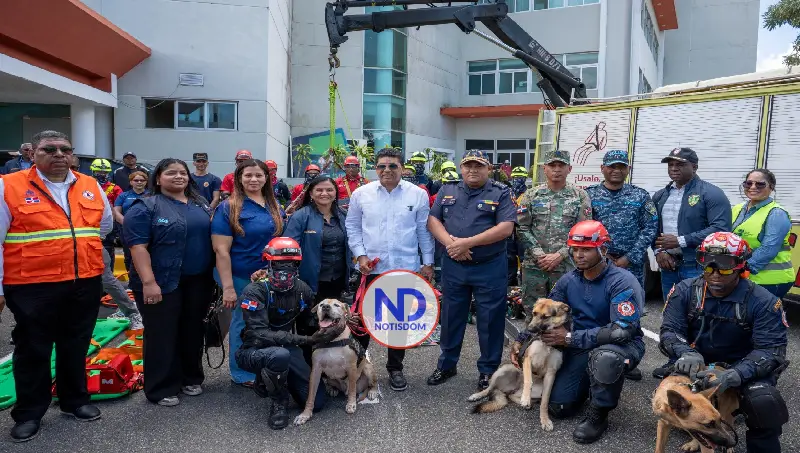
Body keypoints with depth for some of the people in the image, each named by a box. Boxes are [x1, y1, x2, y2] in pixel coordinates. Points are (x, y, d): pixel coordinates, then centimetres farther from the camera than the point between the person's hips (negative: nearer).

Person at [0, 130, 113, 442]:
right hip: (32, 287, -3)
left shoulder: (91, 187, 7)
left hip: (85, 285, 4)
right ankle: (29, 413, 26)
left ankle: (75, 400, 33)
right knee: (33, 352, 10)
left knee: (76, 348, 16)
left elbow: (105, 225, 21)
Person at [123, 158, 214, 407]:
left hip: (198, 282, 6)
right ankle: (162, 388, 15)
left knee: (193, 332, 14)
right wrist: (148, 282, -22)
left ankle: (191, 379, 29)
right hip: (163, 283, -5)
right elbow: (138, 247, -14)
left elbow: (212, 237, 18)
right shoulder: (145, 207, -7)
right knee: (162, 336, 3)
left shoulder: (201, 205, 11)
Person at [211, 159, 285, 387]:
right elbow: (221, 250, -16)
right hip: (242, 277, -5)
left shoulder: (274, 206, 4)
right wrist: (228, 287, -20)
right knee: (244, 323, 7)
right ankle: (242, 374, 26)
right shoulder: (228, 208, -12)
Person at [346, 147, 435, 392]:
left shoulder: (418, 194, 0)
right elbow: (352, 227, 6)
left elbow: (424, 231, 4)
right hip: (371, 268, 0)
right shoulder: (361, 194, 1)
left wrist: (428, 262, 4)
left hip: (405, 268, 0)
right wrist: (360, 255, -4)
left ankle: (395, 368, 26)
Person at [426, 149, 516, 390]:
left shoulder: (501, 193, -4)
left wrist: (467, 242, -20)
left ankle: (488, 370, 23)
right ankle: (446, 364, 31)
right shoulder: (447, 191, 8)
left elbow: (506, 228, -15)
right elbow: (433, 219, 4)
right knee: (450, 317, 14)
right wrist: (449, 242, -16)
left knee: (490, 320, 6)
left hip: (490, 268, -3)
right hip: (453, 266, 3)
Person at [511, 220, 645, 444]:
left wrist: (570, 338, -28)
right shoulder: (569, 280, -3)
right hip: (582, 347, 5)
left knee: (604, 357, -42)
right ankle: (591, 383, 29)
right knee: (558, 407, -3)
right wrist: (521, 340, -8)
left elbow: (622, 330, -31)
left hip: (624, 344, -5)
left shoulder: (623, 281, -22)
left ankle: (598, 415, -13)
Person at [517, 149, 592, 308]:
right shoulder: (531, 195, 5)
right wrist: (538, 254, -10)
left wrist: (559, 255, -12)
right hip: (533, 265, 1)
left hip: (566, 266, -1)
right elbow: (522, 228, 2)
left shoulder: (580, 196, 3)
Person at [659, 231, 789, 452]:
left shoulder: (763, 302, -14)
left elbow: (771, 350, -20)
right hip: (698, 366, 2)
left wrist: (734, 375, -38)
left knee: (763, 401, -32)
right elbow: (669, 331, -11)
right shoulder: (684, 291, -8)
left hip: (745, 370, -2)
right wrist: (687, 353, -36)